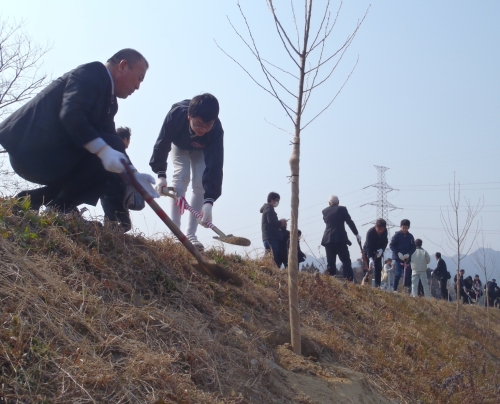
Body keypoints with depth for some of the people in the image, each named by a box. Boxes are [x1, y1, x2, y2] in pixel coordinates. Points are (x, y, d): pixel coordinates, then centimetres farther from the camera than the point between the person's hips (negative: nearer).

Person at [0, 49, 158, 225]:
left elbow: (109, 146, 11)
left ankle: (31, 199, 8)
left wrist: (133, 175, -1)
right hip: (34, 150, -10)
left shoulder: (107, 98, 17)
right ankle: (59, 207, -13)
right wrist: (103, 150, -34)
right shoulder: (91, 73, -10)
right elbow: (71, 114, -27)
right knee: (111, 146, -16)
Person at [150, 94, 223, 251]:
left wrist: (209, 201, -54)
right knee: (181, 178, -17)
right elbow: (162, 144, -29)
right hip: (179, 145, 0)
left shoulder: (216, 130, -43)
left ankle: (190, 234, -9)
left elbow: (215, 166, -46)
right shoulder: (176, 114, -43)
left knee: (200, 184, -14)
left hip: (202, 150, 0)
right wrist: (161, 175, -34)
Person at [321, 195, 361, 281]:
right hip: (340, 238, -3)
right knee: (346, 261, -1)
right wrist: (357, 234, 6)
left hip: (328, 239, 3)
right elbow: (350, 222, 1)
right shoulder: (342, 209, 2)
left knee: (330, 262, 3)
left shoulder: (324, 211, 11)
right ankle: (349, 280, -11)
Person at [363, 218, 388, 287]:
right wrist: (370, 259, -47)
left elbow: (385, 242, -4)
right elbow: (368, 246, -37)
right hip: (368, 251, -4)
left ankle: (377, 285, -5)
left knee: (378, 268, -5)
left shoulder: (385, 231, -19)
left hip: (378, 251, 4)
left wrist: (381, 249, -25)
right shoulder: (370, 232, -32)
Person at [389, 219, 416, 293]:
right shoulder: (397, 235, -3)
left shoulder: (410, 236, 6)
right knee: (398, 273, -14)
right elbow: (391, 245, -6)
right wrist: (398, 253, -16)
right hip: (398, 258, -3)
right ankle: (394, 289, -8)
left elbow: (414, 247, 8)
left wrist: (408, 254, -10)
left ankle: (409, 290, 12)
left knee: (407, 274, 4)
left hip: (407, 258, 3)